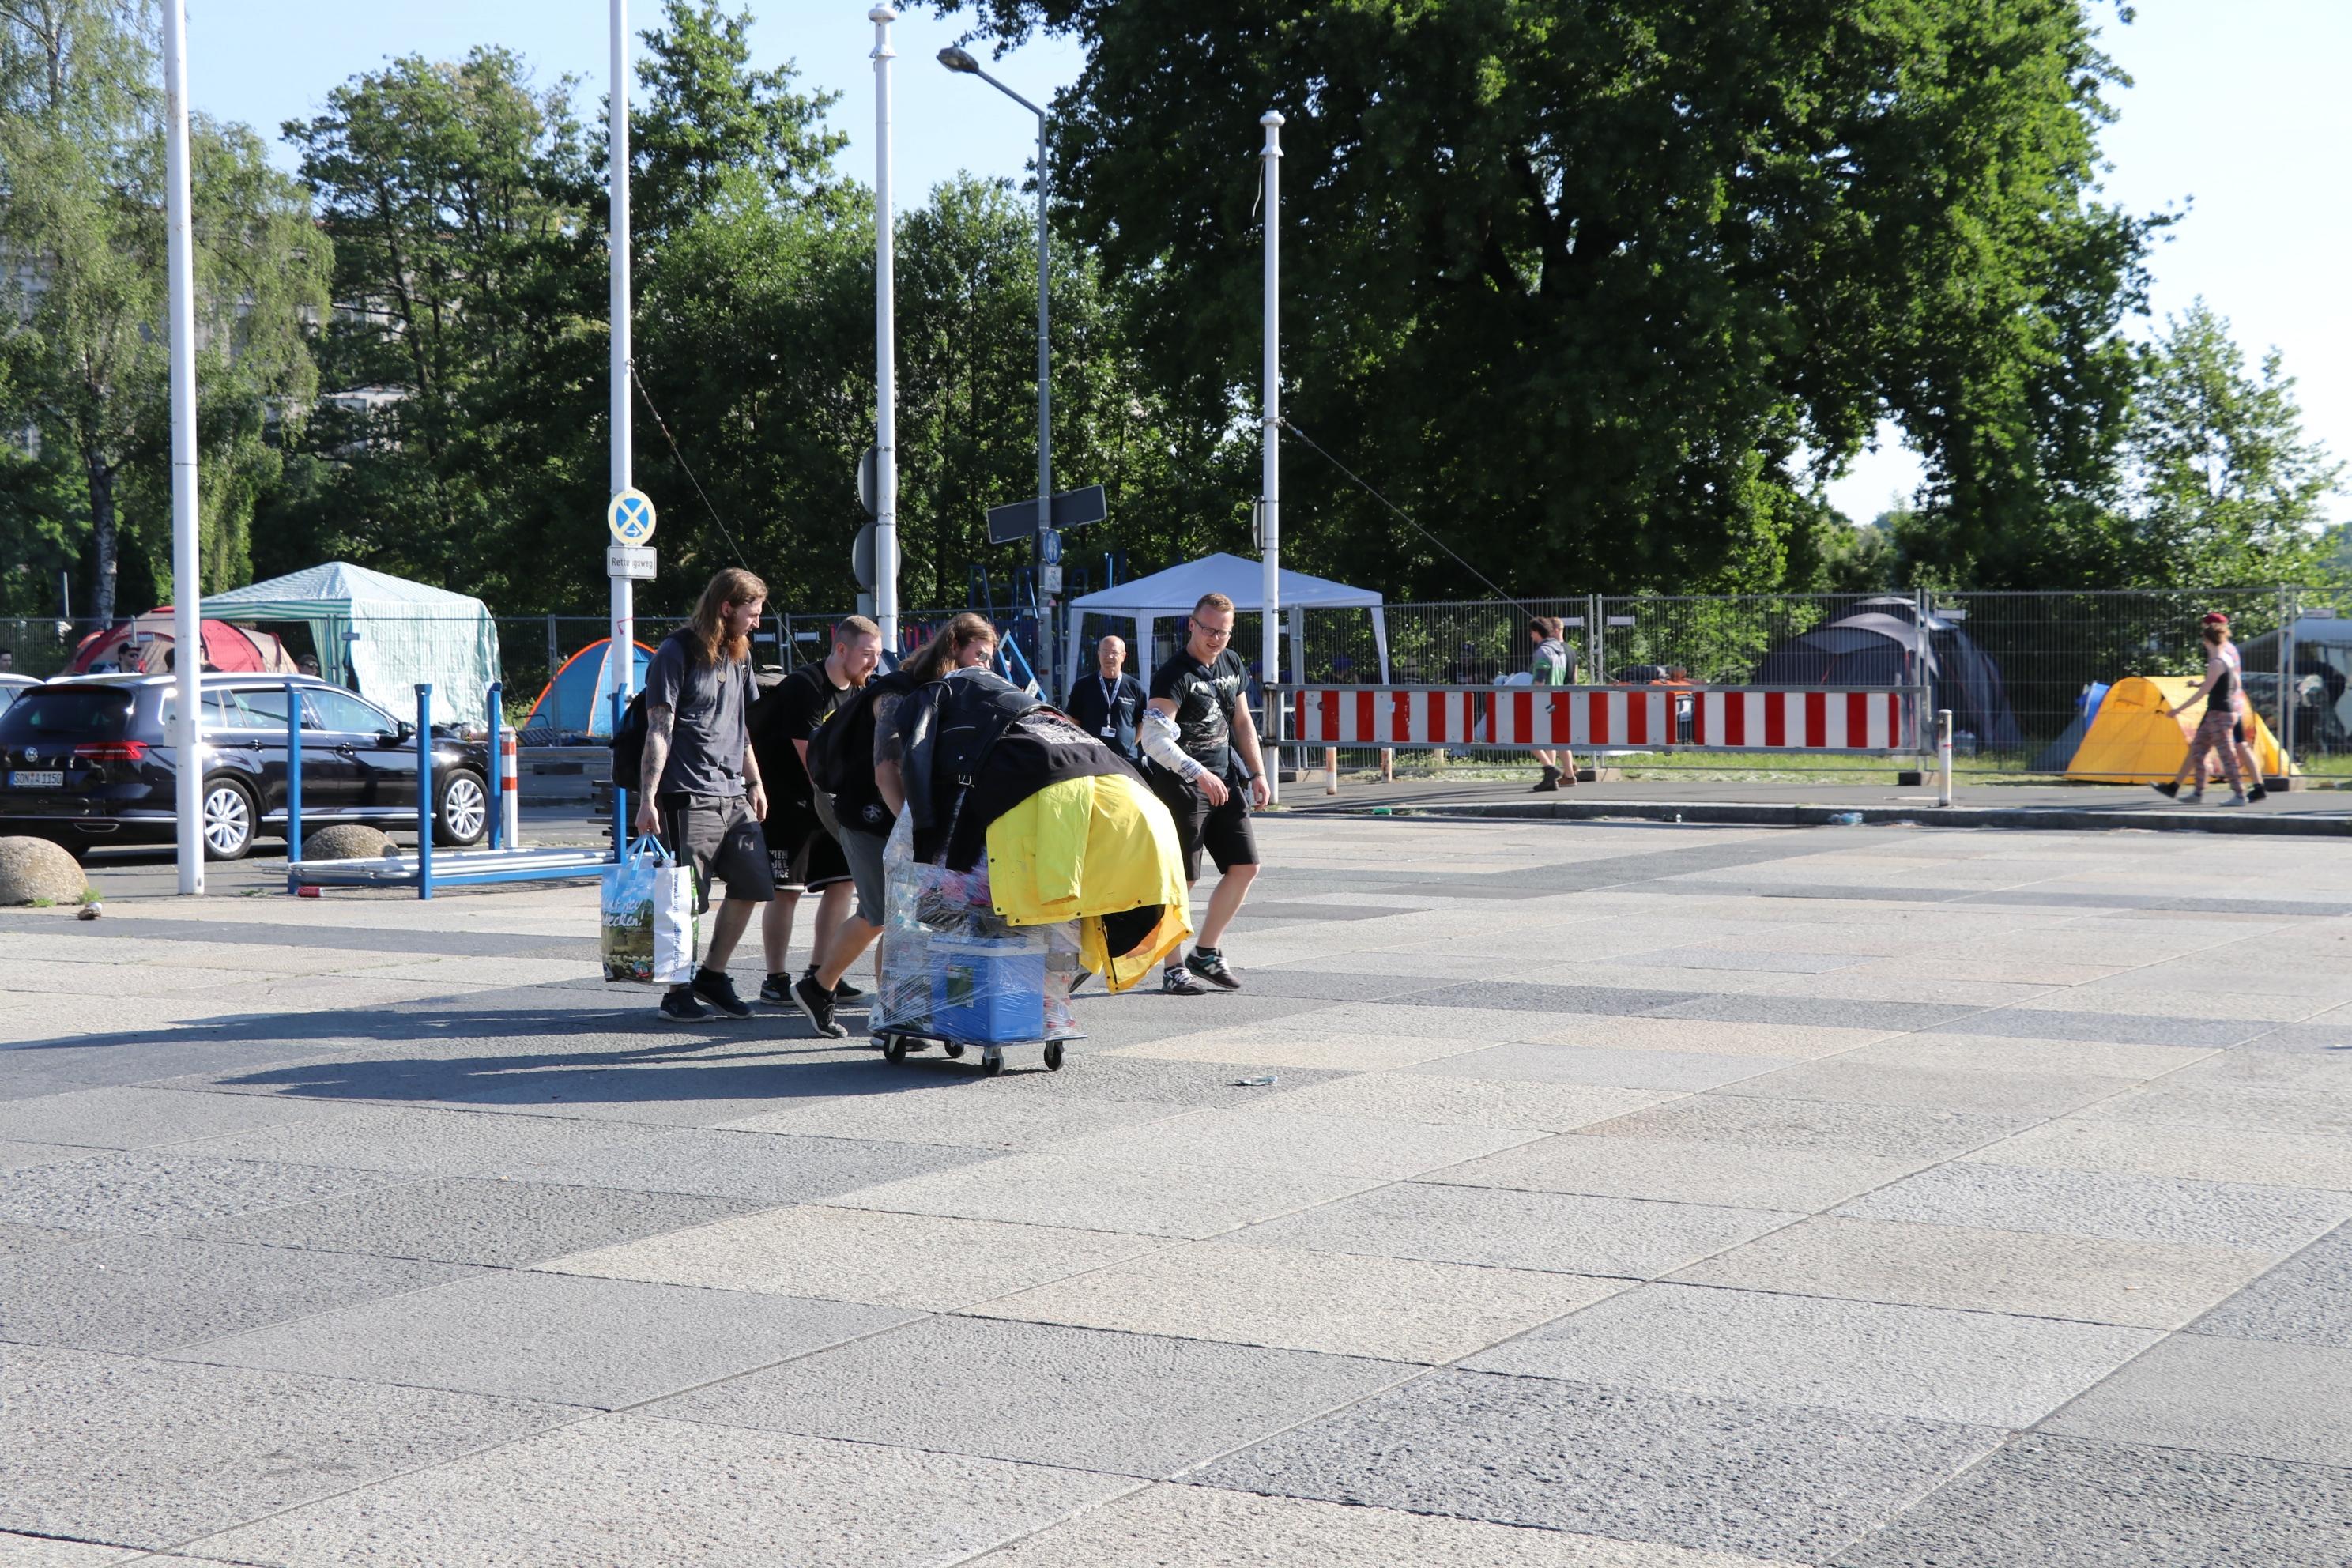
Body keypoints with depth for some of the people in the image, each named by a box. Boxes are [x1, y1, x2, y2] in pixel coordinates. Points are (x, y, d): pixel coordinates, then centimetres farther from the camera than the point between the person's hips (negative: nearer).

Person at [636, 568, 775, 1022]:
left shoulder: (739, 654, 16)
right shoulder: (676, 653, -8)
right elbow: (659, 730, -12)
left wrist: (755, 783, 22)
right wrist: (648, 798, -16)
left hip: (734, 795, 8)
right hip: (688, 795, -8)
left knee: (753, 885, 7)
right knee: (685, 900, -3)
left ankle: (712, 975, 21)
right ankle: (678, 992, 8)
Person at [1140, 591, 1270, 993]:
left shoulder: (1231, 664, 10)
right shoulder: (1174, 676, -15)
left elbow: (1242, 722, 21)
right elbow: (1153, 739, -26)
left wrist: (1258, 773, 14)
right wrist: (1198, 773, -35)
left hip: (1225, 782, 8)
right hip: (1181, 788, -8)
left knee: (1245, 866, 6)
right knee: (1179, 879, -4)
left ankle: (1205, 952, 18)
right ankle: (1173, 970, 4)